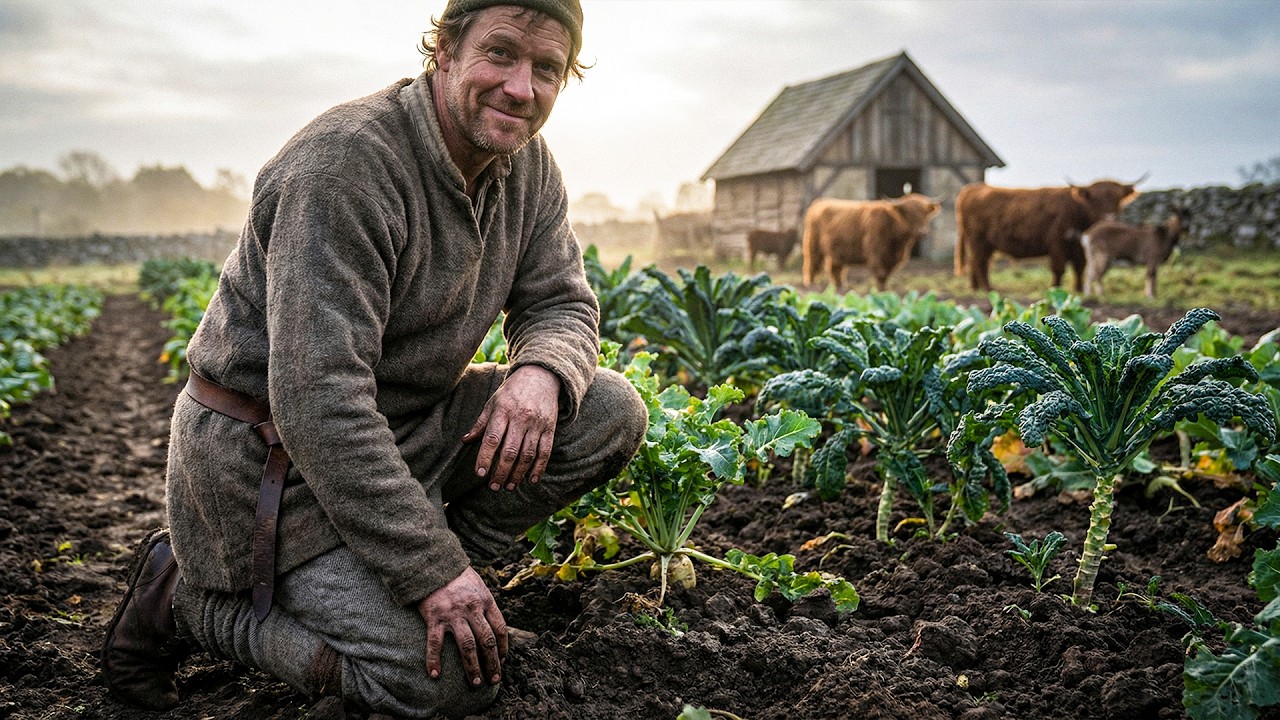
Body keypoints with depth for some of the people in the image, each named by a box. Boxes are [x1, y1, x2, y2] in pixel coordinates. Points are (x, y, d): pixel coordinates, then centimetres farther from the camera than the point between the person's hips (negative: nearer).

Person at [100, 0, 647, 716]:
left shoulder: (528, 163, 0)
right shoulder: (345, 161, -26)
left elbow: (561, 304, 5)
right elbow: (318, 401, -30)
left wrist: (539, 372, -22)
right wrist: (435, 572, -28)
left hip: (401, 425, 8)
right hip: (272, 453, -8)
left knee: (612, 411, -6)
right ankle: (185, 598, 2)